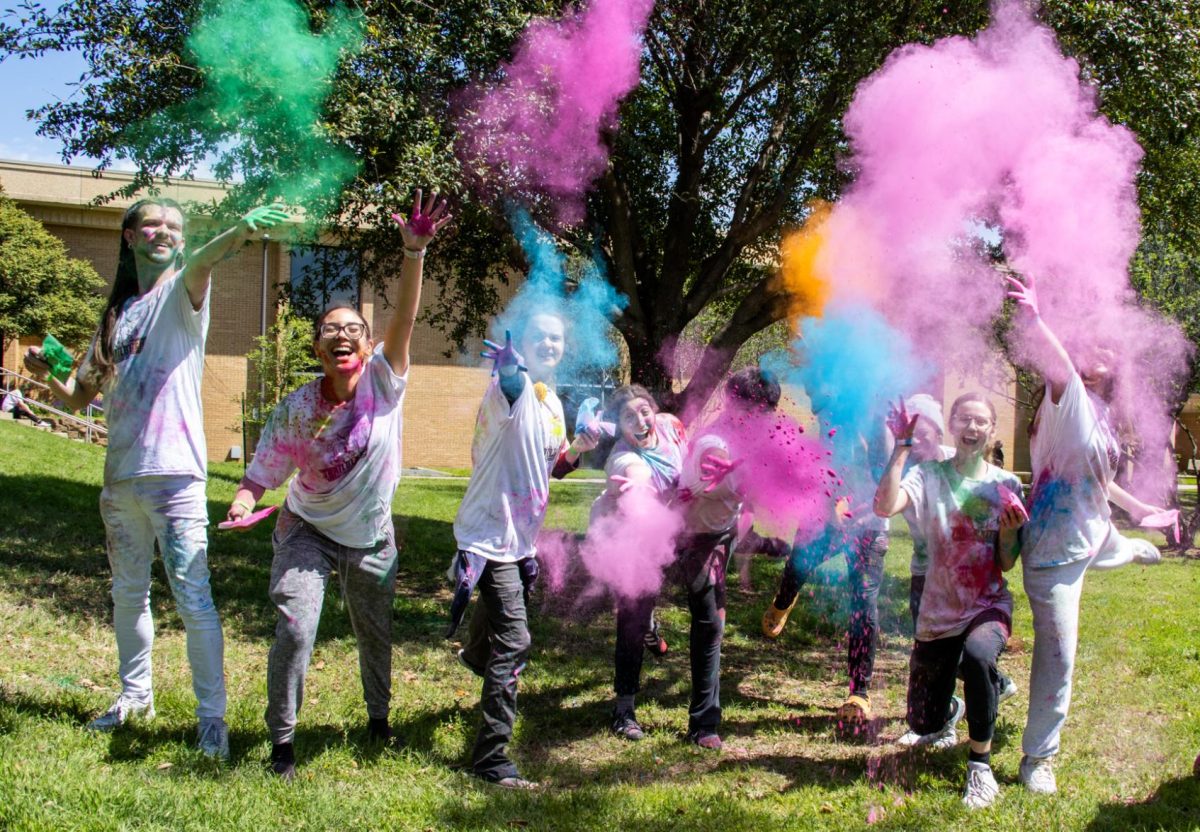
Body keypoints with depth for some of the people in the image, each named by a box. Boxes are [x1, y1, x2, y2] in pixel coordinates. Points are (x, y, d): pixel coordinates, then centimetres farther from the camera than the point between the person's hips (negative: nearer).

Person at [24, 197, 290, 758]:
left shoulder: (180, 294, 0)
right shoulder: (118, 313, 16)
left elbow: (198, 267, -25)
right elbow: (79, 397, 18)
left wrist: (239, 233, -48)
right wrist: (48, 374, -4)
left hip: (173, 474, -7)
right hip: (120, 478, 7)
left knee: (193, 598, -7)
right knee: (128, 593, 18)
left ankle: (212, 716, 0)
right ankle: (135, 694, 34)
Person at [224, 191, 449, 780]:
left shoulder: (384, 384, -17)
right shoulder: (296, 410, -16)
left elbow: (404, 318, -32)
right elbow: (263, 473, -13)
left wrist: (414, 252, -45)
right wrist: (243, 503, -36)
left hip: (371, 538, 2)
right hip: (308, 531, -1)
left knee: (376, 633, 18)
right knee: (295, 630, -16)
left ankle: (378, 717, 45)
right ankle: (282, 739, 3)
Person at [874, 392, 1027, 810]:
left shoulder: (1006, 485, -4)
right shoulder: (929, 476, -8)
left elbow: (1006, 564, -2)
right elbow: (884, 507, -29)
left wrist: (1008, 530, -21)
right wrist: (902, 447, -28)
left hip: (989, 606, -1)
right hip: (938, 612, 1)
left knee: (978, 655, -39)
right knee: (924, 725, 9)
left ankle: (980, 764, -19)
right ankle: (951, 711, 49)